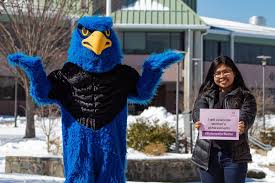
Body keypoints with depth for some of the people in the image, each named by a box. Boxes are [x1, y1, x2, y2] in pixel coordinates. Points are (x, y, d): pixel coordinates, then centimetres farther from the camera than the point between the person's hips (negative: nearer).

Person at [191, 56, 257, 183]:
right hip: (208, 155, 2)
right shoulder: (205, 95, 13)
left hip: (234, 155, -2)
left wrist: (243, 125, -35)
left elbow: (247, 115, -11)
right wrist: (200, 122, -30)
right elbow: (198, 110, -6)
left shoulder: (245, 96, 7)